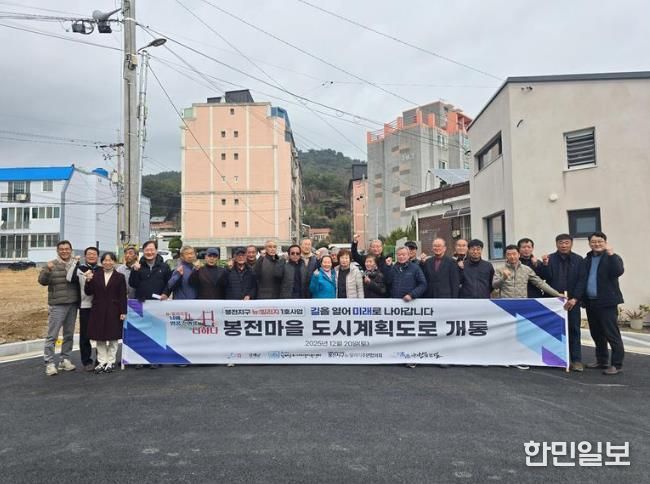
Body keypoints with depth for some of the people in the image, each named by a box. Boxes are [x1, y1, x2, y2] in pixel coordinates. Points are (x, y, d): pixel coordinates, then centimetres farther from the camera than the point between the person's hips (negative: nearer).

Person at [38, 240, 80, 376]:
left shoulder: (76, 265, 7)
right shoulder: (52, 265, -4)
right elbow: (42, 281, -12)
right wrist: (47, 270, -28)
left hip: (73, 305, 4)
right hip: (57, 305, -4)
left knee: (69, 334, 12)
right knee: (52, 335, -2)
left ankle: (65, 360, 23)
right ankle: (49, 363, 4)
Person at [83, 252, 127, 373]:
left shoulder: (119, 277, 1)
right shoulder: (95, 275, 6)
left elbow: (123, 296, -2)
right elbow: (88, 292, 3)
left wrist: (123, 312, -7)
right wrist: (88, 280, -13)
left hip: (113, 311, -2)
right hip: (98, 311, 2)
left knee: (113, 337, 5)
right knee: (99, 338, 7)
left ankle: (110, 362, 17)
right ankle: (102, 361, 18)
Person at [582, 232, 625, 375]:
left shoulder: (612, 258, -3)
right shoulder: (587, 260, 14)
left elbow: (618, 272, -22)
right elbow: (582, 279, 12)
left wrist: (611, 253, -25)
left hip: (606, 302, -6)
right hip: (590, 302, 6)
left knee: (612, 334, -5)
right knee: (596, 334, 14)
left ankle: (617, 364, 2)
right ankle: (602, 361, 25)